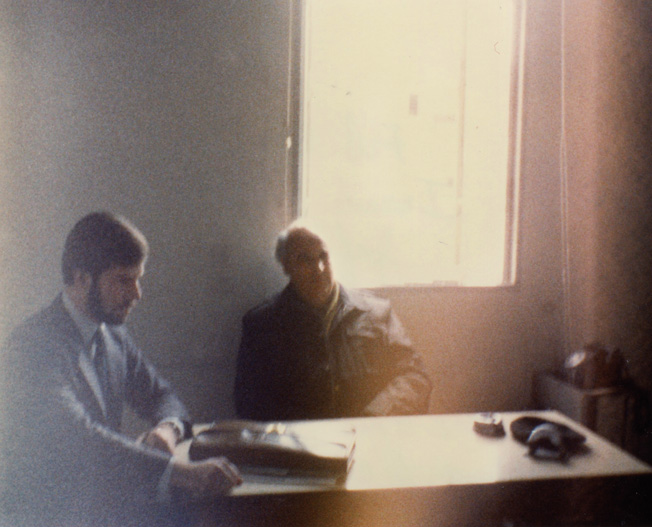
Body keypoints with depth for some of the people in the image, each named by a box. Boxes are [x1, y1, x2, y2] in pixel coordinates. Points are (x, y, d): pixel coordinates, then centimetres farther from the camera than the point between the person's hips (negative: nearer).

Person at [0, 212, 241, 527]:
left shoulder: (113, 335, 8)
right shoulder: (33, 346, -18)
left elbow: (159, 394, 18)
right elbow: (76, 437, -30)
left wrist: (168, 428, -9)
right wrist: (184, 472, -39)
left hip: (104, 495, 7)